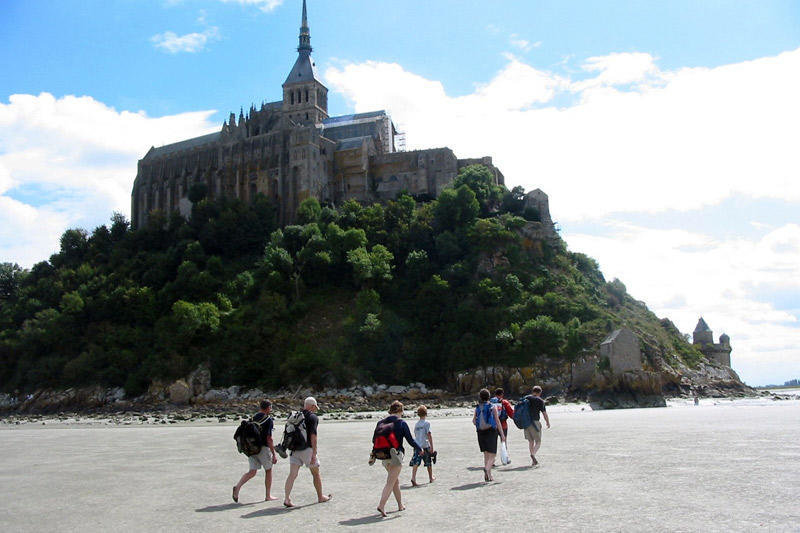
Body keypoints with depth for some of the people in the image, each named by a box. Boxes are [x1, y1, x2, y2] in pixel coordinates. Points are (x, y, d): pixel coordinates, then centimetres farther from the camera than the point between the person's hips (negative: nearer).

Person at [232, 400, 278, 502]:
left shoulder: (253, 418, 11)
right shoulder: (268, 419, -11)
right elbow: (269, 438, -16)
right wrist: (274, 454, -14)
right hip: (263, 448, -6)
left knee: (252, 471, 10)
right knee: (268, 470, 10)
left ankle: (238, 486, -13)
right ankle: (268, 496, 16)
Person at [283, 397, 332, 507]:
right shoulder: (313, 417, -8)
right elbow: (313, 436, -16)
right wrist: (314, 453, -18)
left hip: (294, 449, 5)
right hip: (307, 449, -5)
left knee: (292, 474, 0)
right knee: (316, 474, 11)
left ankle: (287, 498, -13)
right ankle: (320, 497, 24)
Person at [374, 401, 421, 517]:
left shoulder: (381, 423, 4)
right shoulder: (401, 423, -7)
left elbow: (374, 440, 7)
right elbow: (410, 440, -5)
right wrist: (419, 449, 13)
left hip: (384, 456, 5)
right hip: (396, 455, -5)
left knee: (396, 480, 20)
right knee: (391, 482, -5)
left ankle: (400, 505, 29)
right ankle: (381, 505, -18)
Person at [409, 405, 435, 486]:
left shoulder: (416, 424, 11)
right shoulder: (426, 423, -6)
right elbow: (429, 435, -12)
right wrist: (431, 447, -12)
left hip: (417, 445, 4)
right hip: (425, 445, -4)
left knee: (416, 463, -5)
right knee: (429, 463, 14)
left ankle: (413, 478, -24)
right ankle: (431, 478, 29)